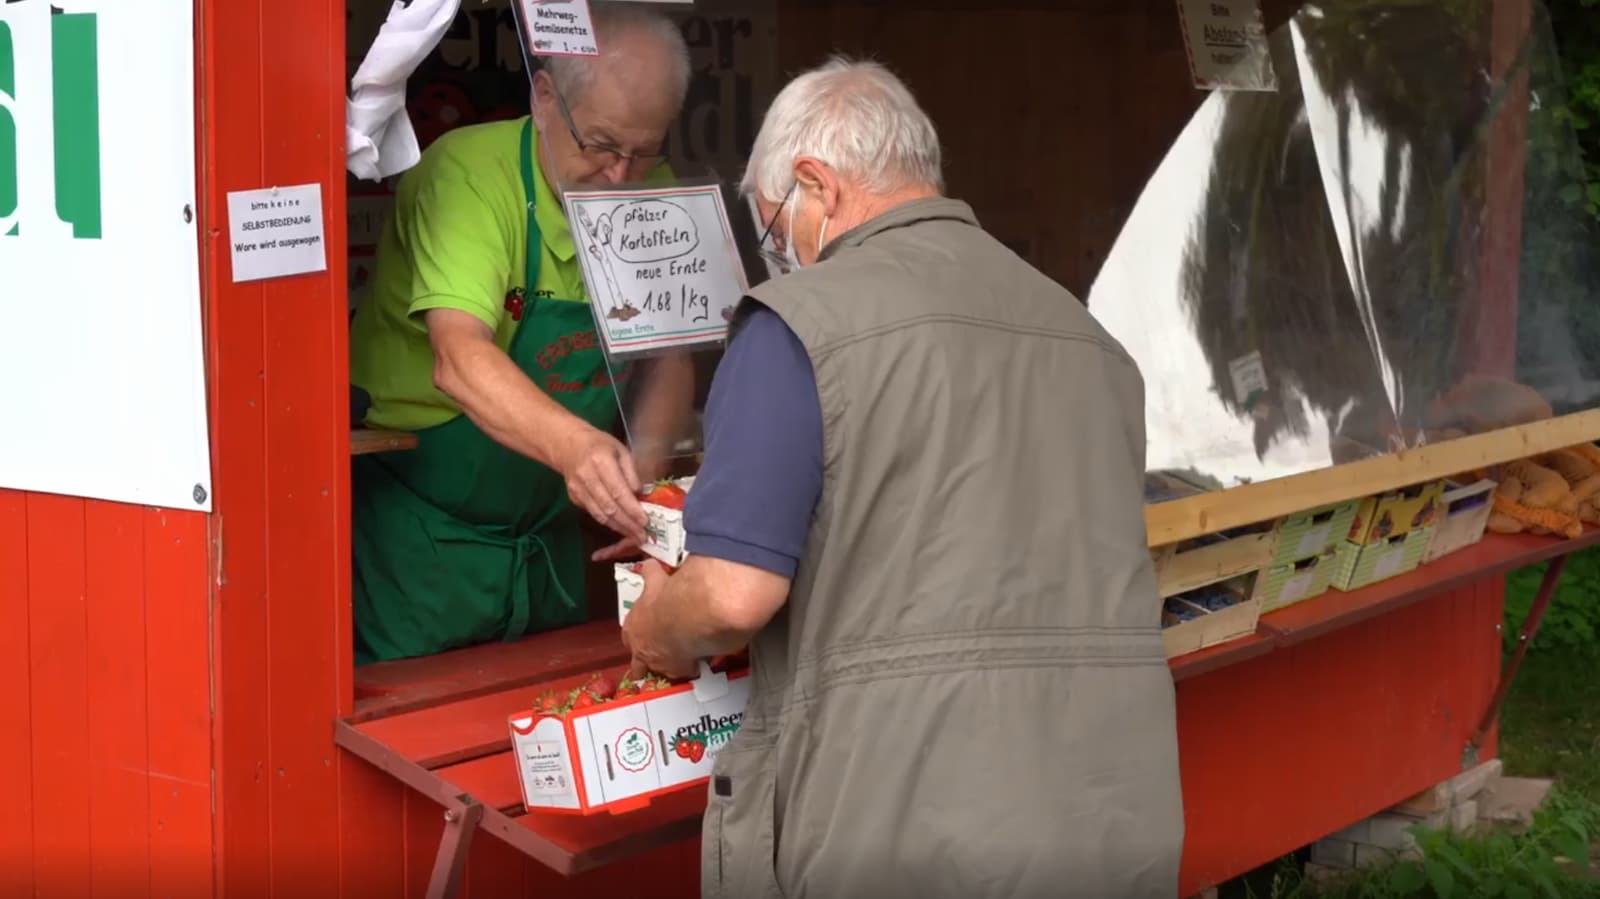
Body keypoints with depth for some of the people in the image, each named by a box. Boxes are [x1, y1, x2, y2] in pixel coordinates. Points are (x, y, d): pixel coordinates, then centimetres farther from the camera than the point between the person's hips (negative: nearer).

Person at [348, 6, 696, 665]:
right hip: (418, 529, -6)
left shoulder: (653, 195, -2)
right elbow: (459, 358, -36)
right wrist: (573, 444, -53)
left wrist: (644, 480, -19)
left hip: (544, 531, 6)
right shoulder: (470, 173, -22)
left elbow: (669, 356, 1)